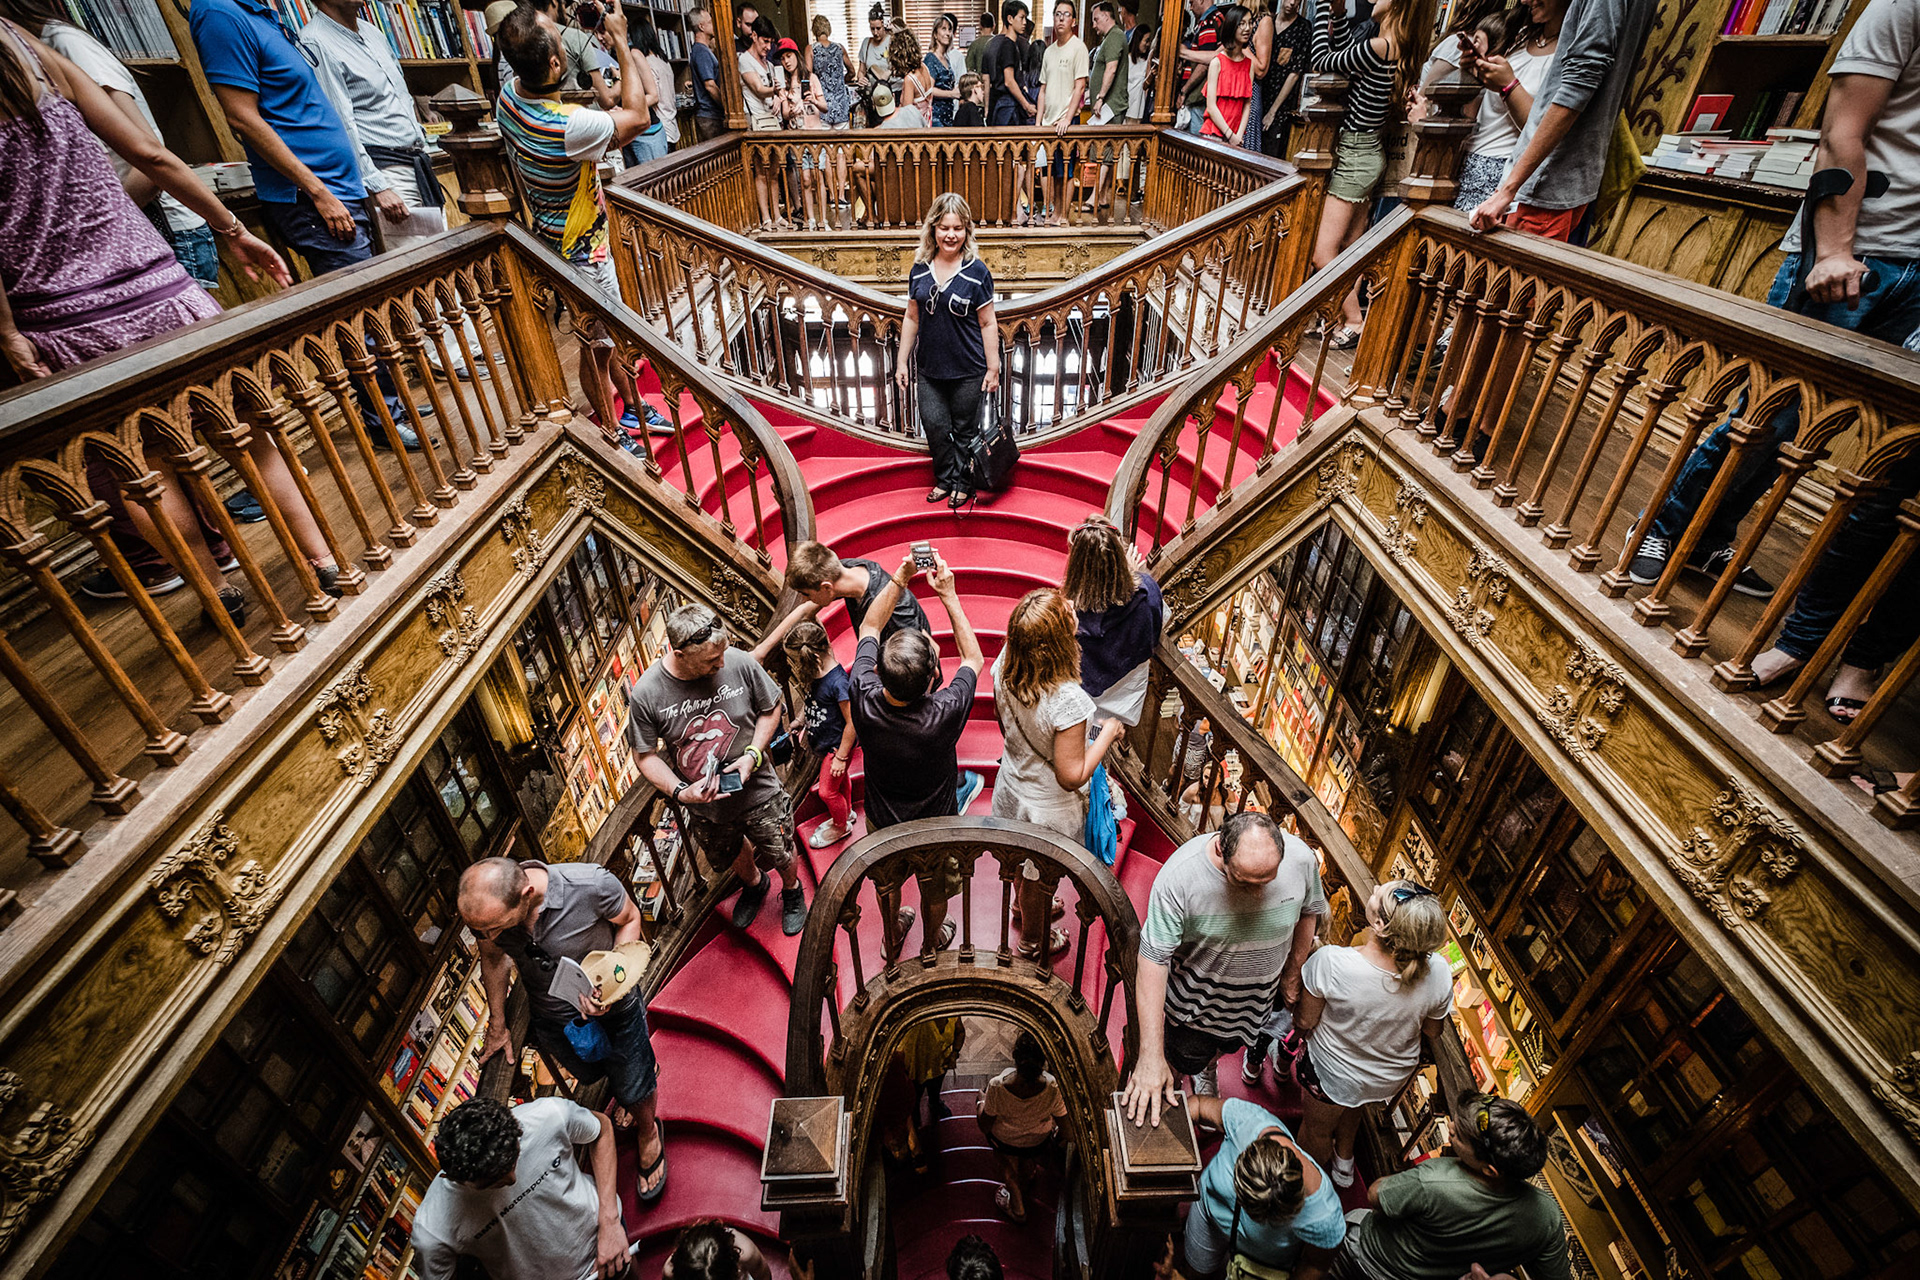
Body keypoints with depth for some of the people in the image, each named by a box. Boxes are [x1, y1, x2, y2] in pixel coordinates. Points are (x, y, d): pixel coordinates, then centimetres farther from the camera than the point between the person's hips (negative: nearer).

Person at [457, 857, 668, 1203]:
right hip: (553, 1017, 4)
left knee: (634, 1092, 16)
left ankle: (648, 1133, 50)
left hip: (611, 1005, -3)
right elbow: (492, 958, -3)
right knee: (589, 1073, 30)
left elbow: (629, 919, -17)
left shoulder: (592, 885, -41)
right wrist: (497, 1026, 7)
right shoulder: (481, 908, -27)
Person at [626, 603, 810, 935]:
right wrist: (680, 792, -25)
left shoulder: (739, 663, -24)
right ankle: (753, 884, 65)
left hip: (759, 793, -1)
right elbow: (646, 756, -11)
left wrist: (752, 755, -19)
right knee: (733, 853, 30)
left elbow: (771, 708, -6)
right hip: (704, 805, 1)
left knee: (780, 854, 20)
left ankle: (792, 890, 56)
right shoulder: (645, 694, -24)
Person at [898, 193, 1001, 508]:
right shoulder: (920, 269, 3)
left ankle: (963, 483, 28)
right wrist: (902, 363, 8)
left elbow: (988, 324, -6)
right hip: (930, 370, 4)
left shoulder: (976, 271, -8)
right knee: (934, 426, 8)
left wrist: (993, 369, -8)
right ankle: (945, 478, 31)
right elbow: (912, 319, 9)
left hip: (968, 370, -3)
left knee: (965, 431, 8)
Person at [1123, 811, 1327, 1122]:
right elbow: (1153, 960, -33)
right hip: (1195, 999, -3)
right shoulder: (1179, 875, -38)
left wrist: (1293, 973, 7)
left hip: (1260, 996, 4)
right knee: (1183, 1060, 19)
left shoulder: (1301, 858, -28)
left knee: (1227, 1045, 31)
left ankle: (1206, 1068, 66)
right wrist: (1151, 1057, -34)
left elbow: (1310, 911, -4)